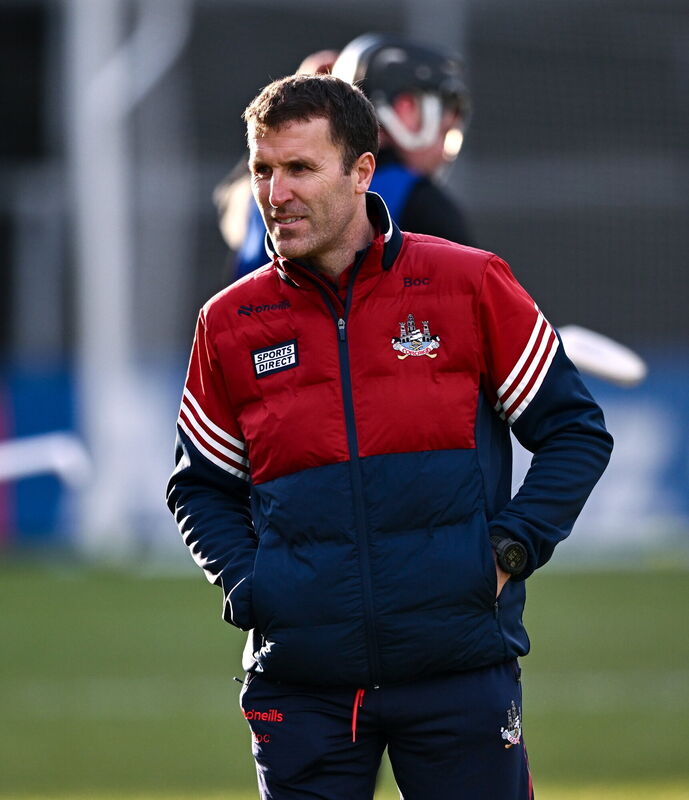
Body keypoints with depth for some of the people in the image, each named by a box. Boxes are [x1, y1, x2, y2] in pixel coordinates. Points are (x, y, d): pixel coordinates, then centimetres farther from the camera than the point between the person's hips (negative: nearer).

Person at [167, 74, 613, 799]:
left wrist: (513, 548, -5)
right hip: (298, 679, 2)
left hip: (460, 666, -2)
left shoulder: (469, 285, 1)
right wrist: (243, 582, 2)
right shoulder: (230, 324, 7)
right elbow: (200, 485, 19)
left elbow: (576, 431, 8)